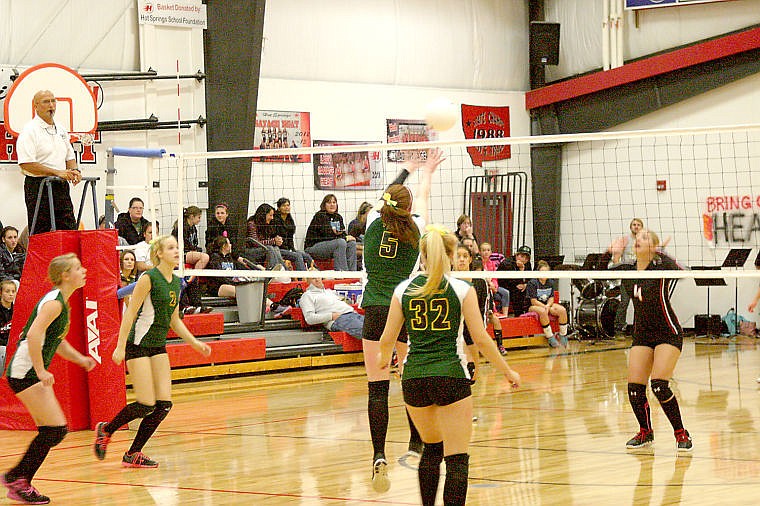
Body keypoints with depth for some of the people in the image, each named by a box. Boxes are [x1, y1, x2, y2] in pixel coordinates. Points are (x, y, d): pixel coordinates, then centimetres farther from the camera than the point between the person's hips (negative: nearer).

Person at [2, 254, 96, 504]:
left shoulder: (62, 302, 16)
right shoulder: (54, 302, -15)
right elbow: (33, 334, -26)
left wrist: (80, 359, 15)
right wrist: (41, 371, -25)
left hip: (34, 372, 10)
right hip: (25, 371, -10)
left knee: (56, 431, 8)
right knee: (54, 429, -11)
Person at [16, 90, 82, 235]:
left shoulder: (61, 130, 16)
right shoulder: (29, 131, -9)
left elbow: (69, 157, 24)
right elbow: (26, 164, -18)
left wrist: (74, 170, 0)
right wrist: (57, 172, -21)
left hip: (61, 186, 7)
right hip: (38, 187, -7)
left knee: (69, 230, 3)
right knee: (40, 235, -5)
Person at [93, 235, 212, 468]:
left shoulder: (175, 282, 11)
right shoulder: (149, 278, -13)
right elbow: (130, 313, -14)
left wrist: (194, 342, 13)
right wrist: (120, 346, -18)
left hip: (159, 348, 8)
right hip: (138, 345, -8)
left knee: (164, 404, -2)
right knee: (146, 405, -11)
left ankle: (133, 454, 7)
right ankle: (105, 430, 14)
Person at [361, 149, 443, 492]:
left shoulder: (374, 222, 2)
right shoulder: (414, 229, 1)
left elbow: (388, 199, 24)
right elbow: (421, 199, 21)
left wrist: (407, 170, 39)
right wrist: (426, 172, 39)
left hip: (375, 312, 0)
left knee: (377, 387, -5)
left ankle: (379, 457, -15)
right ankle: (416, 445, 20)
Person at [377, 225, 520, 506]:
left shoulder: (404, 290, 5)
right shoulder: (462, 289, -2)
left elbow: (387, 340, 8)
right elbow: (481, 339, -3)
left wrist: (384, 359, 30)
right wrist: (508, 371, 9)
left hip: (413, 378, 4)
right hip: (450, 375, -4)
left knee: (432, 449, 23)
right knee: (457, 458, -3)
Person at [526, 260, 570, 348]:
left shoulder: (550, 283, 6)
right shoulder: (532, 283, -11)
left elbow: (551, 298, 3)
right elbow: (533, 301, -15)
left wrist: (548, 305, -19)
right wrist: (545, 307, -25)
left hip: (547, 305, 5)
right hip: (534, 306, -5)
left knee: (562, 310, -21)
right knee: (543, 312, -39)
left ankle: (563, 336, -13)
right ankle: (550, 338, -32)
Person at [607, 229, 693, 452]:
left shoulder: (661, 267, -16)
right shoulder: (628, 270, 0)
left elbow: (678, 269, -37)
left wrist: (661, 254, -52)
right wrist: (616, 255, 3)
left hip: (668, 333, -6)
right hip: (642, 334, 6)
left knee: (659, 386, -18)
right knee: (634, 389, -2)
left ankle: (681, 434, -1)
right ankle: (645, 433, 22)